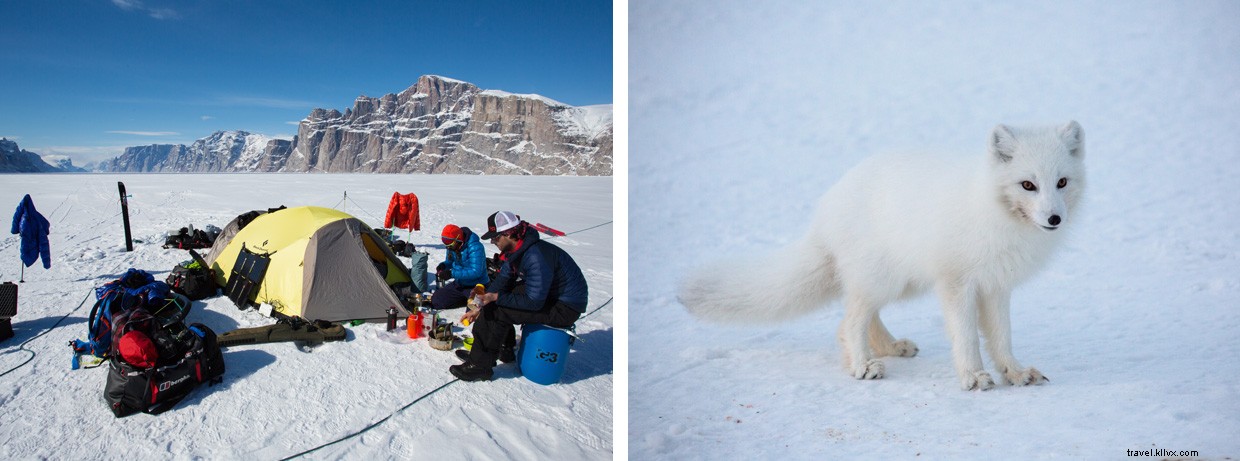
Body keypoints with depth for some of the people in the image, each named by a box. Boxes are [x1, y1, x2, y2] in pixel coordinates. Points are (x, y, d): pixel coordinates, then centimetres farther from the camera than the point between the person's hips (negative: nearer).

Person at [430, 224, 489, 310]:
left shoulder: (475, 248, -26)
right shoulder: (453, 247, -1)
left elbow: (475, 272, -32)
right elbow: (450, 262, 16)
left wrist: (452, 274, -33)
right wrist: (443, 265, -9)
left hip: (476, 286, -8)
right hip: (459, 284, 8)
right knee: (436, 300, 4)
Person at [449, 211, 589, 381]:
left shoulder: (536, 257, -29)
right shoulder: (516, 250, 2)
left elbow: (533, 302, -28)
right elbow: (502, 280, 7)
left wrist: (496, 298, -23)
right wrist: (479, 308, -3)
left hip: (565, 308, -10)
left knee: (498, 310, -19)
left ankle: (480, 365, -6)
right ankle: (504, 349, 16)